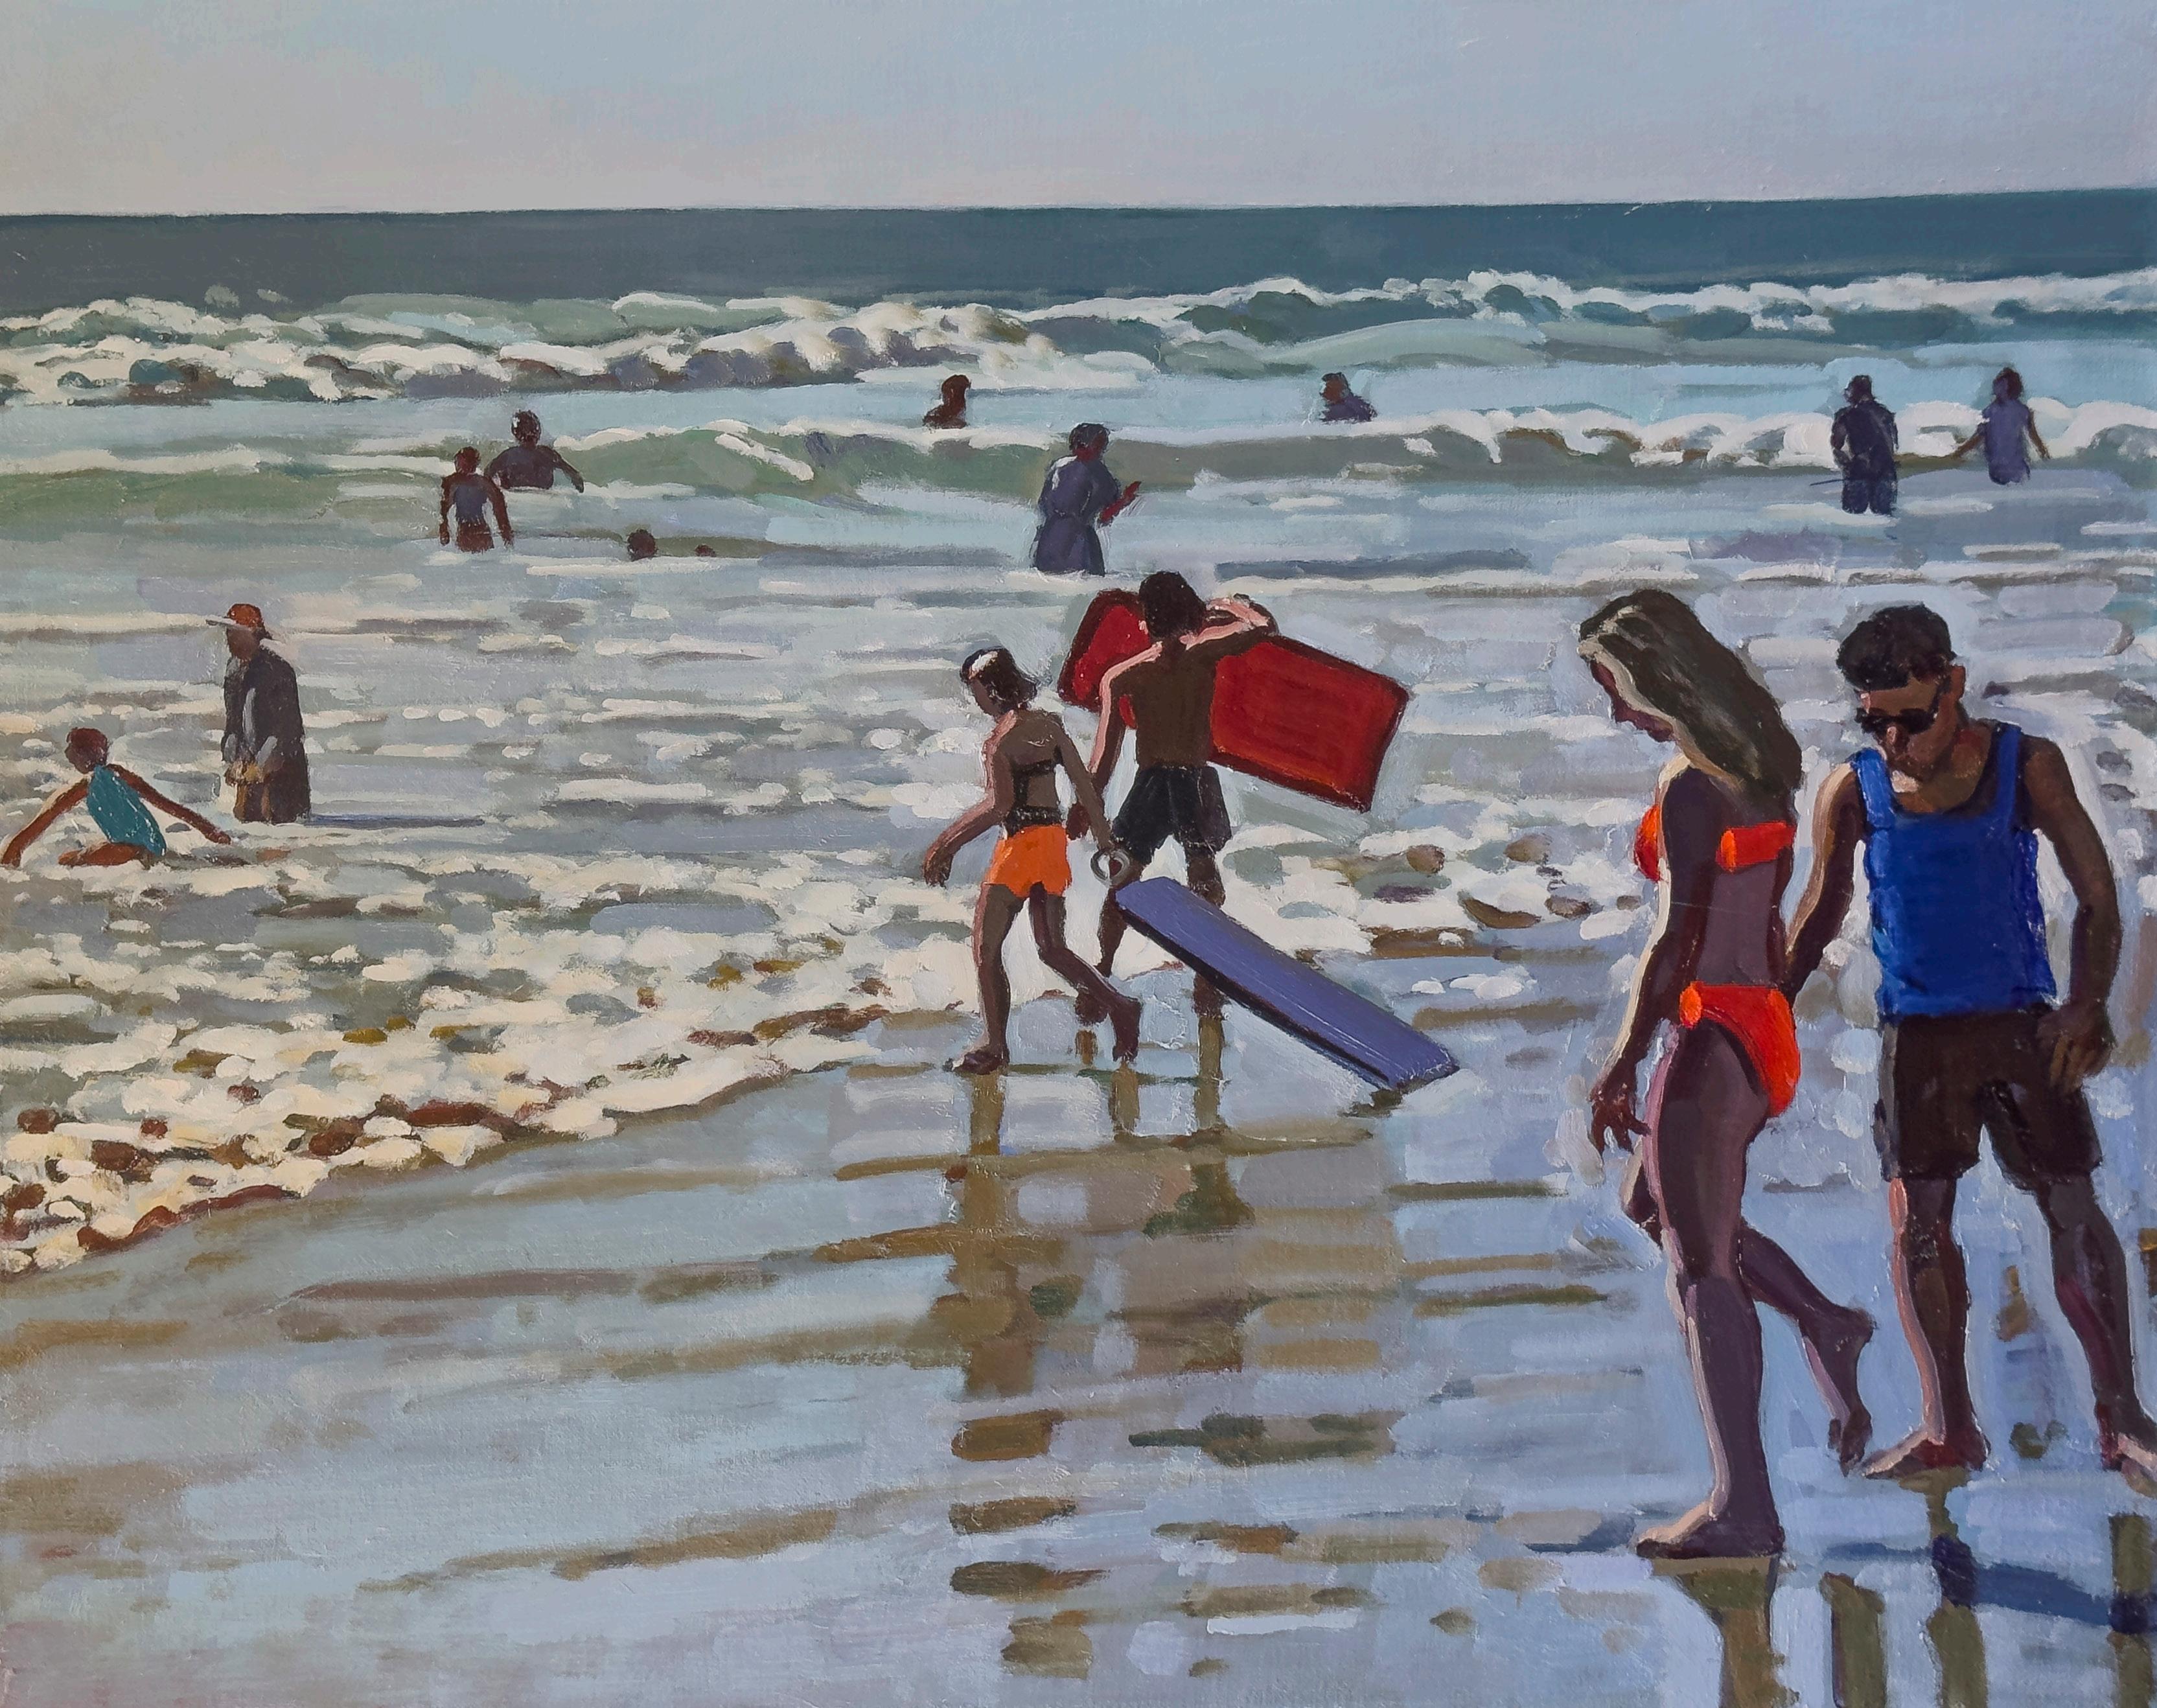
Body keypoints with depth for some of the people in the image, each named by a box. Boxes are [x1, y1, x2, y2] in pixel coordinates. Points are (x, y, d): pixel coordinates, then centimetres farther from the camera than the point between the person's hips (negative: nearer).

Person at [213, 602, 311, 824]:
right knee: (244, 817, 5)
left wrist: (262, 766, -15)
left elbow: (285, 725, -15)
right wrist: (232, 761, 10)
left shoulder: (277, 668, -13)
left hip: (280, 764, -8)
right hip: (249, 765, 8)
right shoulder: (235, 669, 12)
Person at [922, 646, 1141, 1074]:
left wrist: (946, 842, -20)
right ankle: (1118, 1005, 2)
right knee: (1052, 949, 16)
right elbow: (1086, 787, 9)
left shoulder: (1000, 738, -14)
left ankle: (994, 1046, 2)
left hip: (1022, 843, -8)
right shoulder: (1049, 724, 7)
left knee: (986, 950, 1)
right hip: (1054, 838, 8)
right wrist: (1107, 842, 16)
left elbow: (1000, 804, -25)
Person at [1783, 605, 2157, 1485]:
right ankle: (1950, 1428, 8)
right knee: (1918, 1223, -2)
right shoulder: (1853, 790, -2)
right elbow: (1820, 913, 11)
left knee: (2075, 1213, -3)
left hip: (2020, 1022, -1)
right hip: (1915, 1031, 2)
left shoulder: (2026, 766, -6)